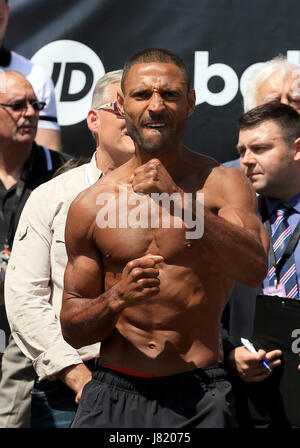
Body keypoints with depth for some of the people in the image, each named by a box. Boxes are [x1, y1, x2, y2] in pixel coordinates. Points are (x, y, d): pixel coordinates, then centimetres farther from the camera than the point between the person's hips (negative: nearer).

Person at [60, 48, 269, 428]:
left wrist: (178, 198, -26)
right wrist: (117, 299, -12)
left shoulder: (223, 184, -1)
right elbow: (72, 329, 8)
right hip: (111, 394, 2)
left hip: (199, 397, -1)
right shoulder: (90, 205, 4)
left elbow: (253, 269, -19)